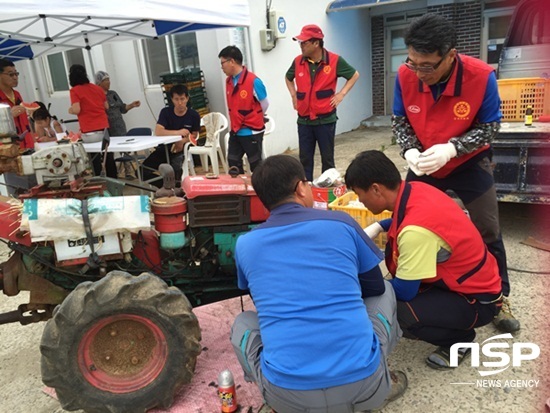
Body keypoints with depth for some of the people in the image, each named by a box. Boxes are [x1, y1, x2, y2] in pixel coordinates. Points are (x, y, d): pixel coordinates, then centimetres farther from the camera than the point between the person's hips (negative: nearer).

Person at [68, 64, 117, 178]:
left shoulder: (75, 90, -5)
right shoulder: (97, 88, 10)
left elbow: (76, 110, -13)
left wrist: (70, 110, 7)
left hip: (89, 129, -5)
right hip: (103, 126, 5)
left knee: (94, 158, 1)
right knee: (108, 156, 12)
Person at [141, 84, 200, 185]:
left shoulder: (194, 115, -6)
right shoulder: (165, 112, -5)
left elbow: (194, 136, 3)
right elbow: (158, 132, -19)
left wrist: (182, 141, -20)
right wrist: (178, 132, -33)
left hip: (181, 150, -2)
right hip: (163, 148, 2)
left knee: (176, 165, -37)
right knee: (142, 171, -15)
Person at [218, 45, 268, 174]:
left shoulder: (253, 81, -17)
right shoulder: (228, 81, 4)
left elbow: (265, 104, -7)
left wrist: (253, 119, 7)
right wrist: (238, 120, 14)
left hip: (252, 132, -7)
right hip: (235, 132, 7)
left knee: (256, 166, 6)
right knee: (233, 164, 12)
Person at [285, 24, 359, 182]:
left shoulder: (335, 60, -8)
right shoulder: (298, 61, 1)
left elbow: (354, 75, 7)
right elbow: (288, 78, 23)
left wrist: (341, 94, -3)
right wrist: (294, 95, 9)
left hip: (325, 119, -3)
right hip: (304, 120, 3)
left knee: (327, 158, 7)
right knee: (305, 159, 8)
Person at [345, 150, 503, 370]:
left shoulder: (416, 230, -34)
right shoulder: (415, 189, -9)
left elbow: (404, 291, -24)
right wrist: (378, 227, 3)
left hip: (478, 298, -8)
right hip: (472, 279, 8)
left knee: (397, 314, -26)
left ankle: (460, 338, 2)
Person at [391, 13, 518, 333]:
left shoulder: (481, 76, -27)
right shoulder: (406, 75, -21)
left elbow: (490, 127, -17)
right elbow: (399, 119, -7)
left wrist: (450, 149, -32)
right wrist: (410, 151, -25)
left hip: (469, 162, -2)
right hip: (425, 164, 2)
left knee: (488, 232, 3)